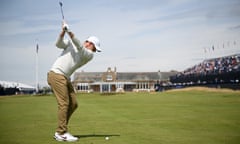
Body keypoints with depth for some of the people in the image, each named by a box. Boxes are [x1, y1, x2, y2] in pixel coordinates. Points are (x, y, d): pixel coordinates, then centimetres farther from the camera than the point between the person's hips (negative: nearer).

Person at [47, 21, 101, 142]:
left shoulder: (90, 55, 8)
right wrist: (62, 33, -29)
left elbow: (80, 48, -11)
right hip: (56, 74, -7)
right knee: (64, 104, -12)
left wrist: (71, 34, -25)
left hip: (65, 78, 7)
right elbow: (59, 44, -12)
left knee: (73, 104, 5)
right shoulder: (70, 43, 4)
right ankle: (62, 133, -10)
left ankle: (60, 131, 12)